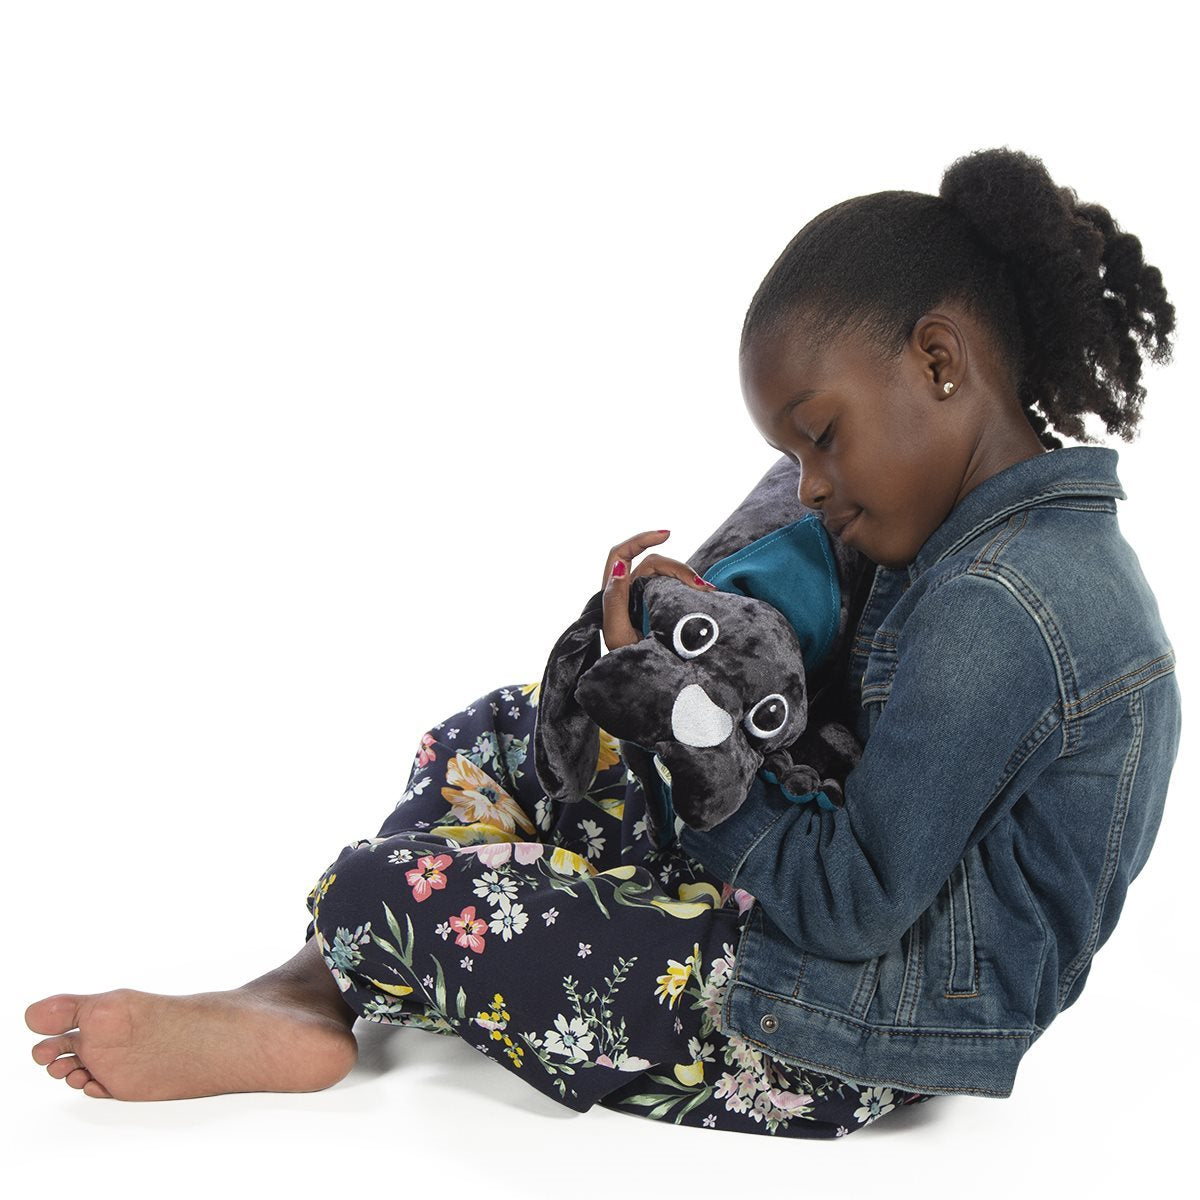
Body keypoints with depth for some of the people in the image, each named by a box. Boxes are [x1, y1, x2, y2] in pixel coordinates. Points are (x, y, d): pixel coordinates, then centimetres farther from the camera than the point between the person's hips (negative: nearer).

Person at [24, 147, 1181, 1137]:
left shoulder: (995, 610, -26)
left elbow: (854, 905, -24)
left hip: (843, 1038, -10)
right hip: (825, 909, 10)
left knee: (382, 895, -16)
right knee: (496, 736, 10)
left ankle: (299, 1005, 19)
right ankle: (303, 994, 5)